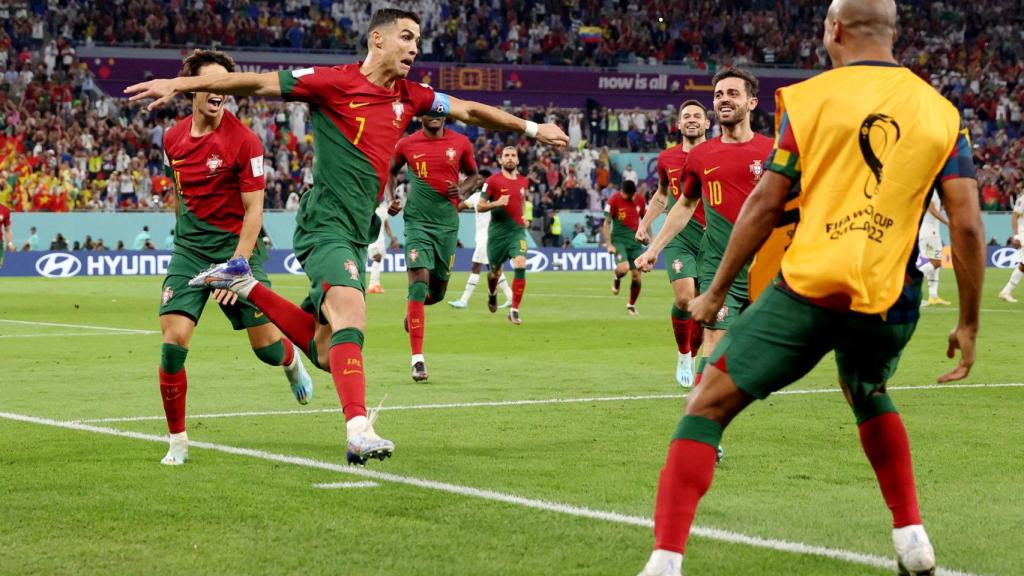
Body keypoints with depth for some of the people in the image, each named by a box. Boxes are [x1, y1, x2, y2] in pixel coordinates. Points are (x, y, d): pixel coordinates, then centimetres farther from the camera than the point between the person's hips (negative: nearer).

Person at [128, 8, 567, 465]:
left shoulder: (410, 97, 12)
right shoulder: (335, 82, -7)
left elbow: (471, 111, 25)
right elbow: (255, 83, -8)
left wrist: (532, 128, 29)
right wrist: (178, 84, -12)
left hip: (358, 232, 8)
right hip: (326, 223, -8)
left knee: (325, 350, 7)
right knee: (351, 315, -27)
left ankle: (245, 286, 25)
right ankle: (358, 432, -36)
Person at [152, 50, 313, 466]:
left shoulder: (243, 141, -13)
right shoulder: (173, 139, 1)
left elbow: (253, 210, -12)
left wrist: (236, 267, -18)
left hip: (237, 244, -3)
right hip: (189, 247, 3)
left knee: (266, 347, 0)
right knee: (173, 340, -14)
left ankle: (292, 363, 41)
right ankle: (177, 441, -1)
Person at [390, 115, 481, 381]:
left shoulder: (461, 143, 1)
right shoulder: (407, 144, 0)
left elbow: (473, 175, 15)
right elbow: (391, 171, 20)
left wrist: (462, 190, -6)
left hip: (447, 224, 2)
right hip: (417, 222, -2)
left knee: (437, 292, 11)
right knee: (419, 285, -16)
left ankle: (413, 308, 48)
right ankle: (417, 359, -17)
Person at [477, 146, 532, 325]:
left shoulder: (524, 181, 7)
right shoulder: (493, 181, -6)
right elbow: (480, 206, -5)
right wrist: (496, 203, -22)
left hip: (517, 231, 2)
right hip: (497, 232, -2)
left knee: (520, 266, -21)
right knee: (495, 271, 13)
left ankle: (514, 310, -15)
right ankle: (492, 294, 50)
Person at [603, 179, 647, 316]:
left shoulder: (640, 200, 4)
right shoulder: (613, 201, -9)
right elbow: (606, 224, -5)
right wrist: (609, 244, -12)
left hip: (636, 241, 4)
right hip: (619, 239, -4)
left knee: (636, 275, 0)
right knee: (624, 268, -26)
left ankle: (631, 305, 18)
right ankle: (616, 278, 12)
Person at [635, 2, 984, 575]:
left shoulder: (808, 98, 2)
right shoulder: (941, 112, 7)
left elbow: (766, 205, 1)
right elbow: (967, 226, 1)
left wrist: (716, 292, 10)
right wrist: (969, 324, 9)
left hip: (810, 287, -3)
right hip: (890, 301, 4)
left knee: (708, 405, 4)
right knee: (869, 394, 35)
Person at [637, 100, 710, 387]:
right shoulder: (667, 158, 7)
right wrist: (645, 224, 20)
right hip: (678, 237, 0)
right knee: (684, 298, -17)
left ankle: (691, 358, 23)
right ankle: (682, 355, 4)